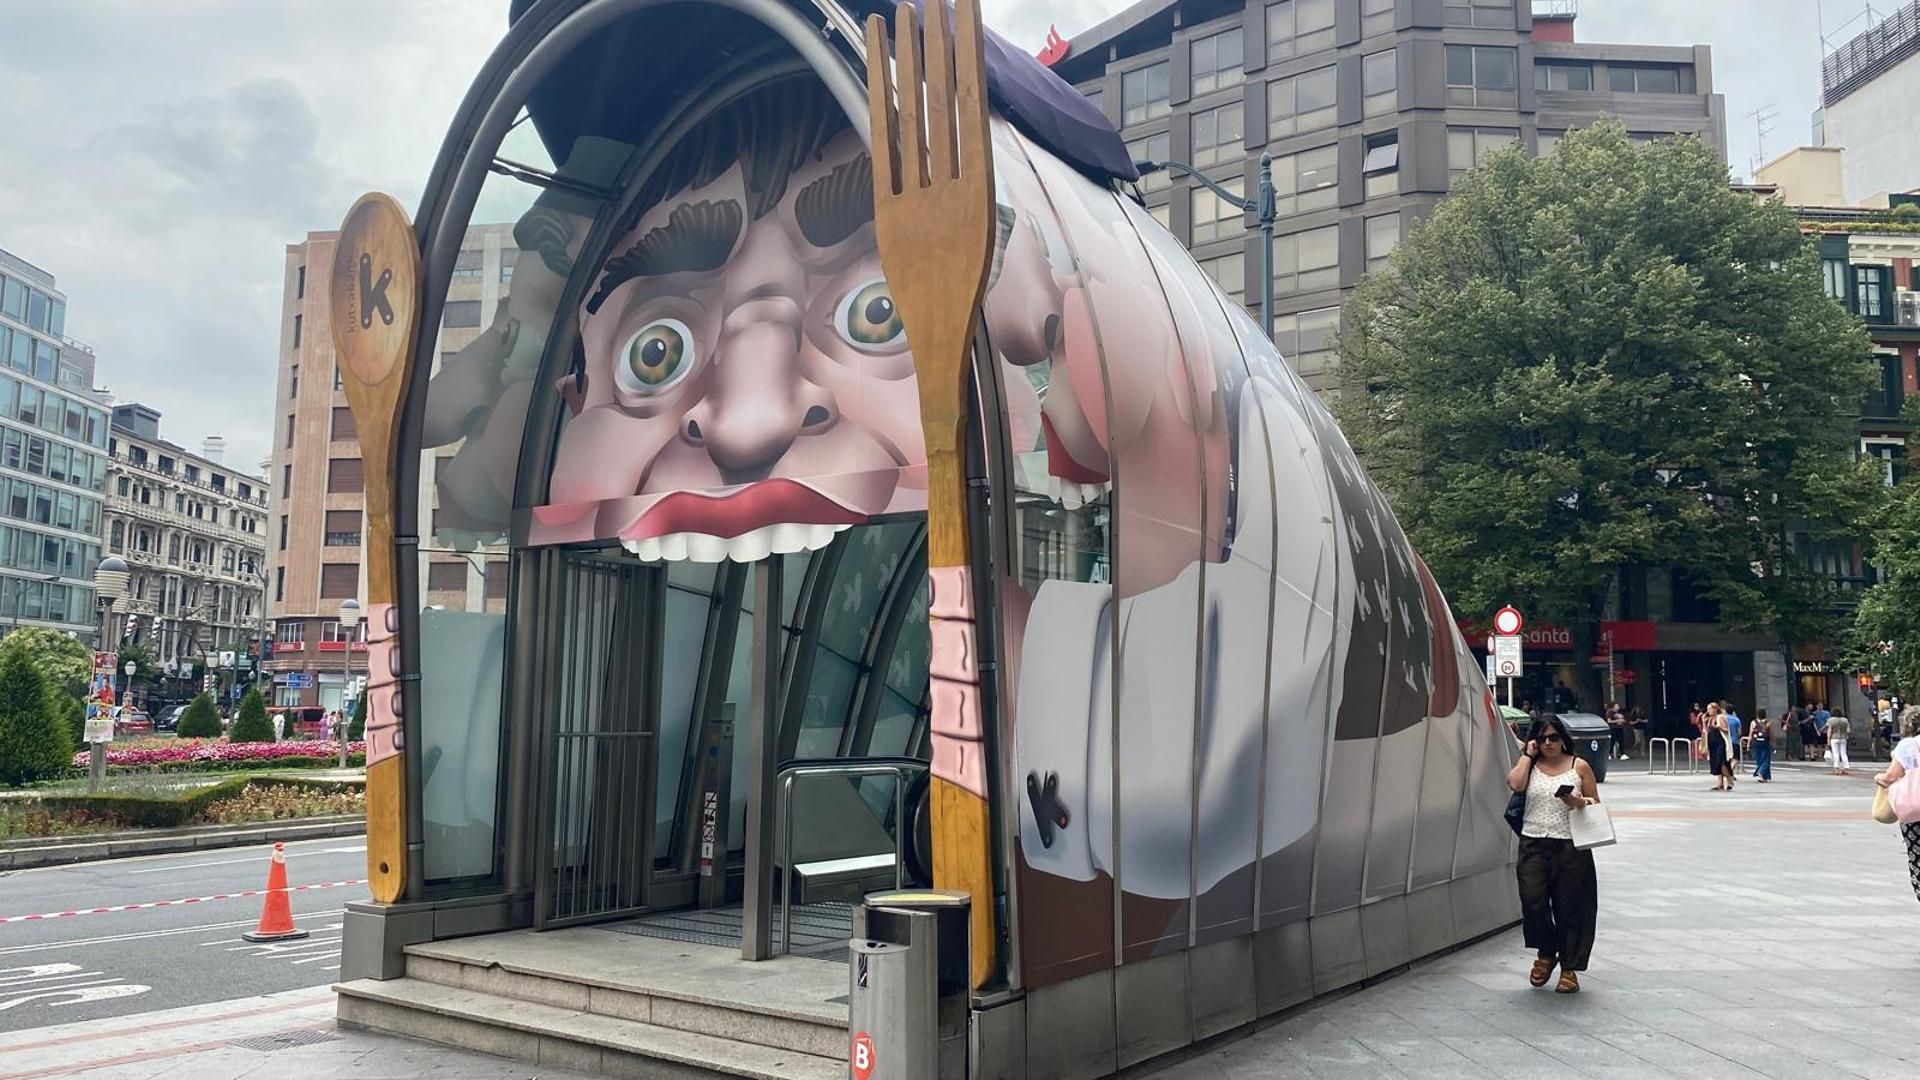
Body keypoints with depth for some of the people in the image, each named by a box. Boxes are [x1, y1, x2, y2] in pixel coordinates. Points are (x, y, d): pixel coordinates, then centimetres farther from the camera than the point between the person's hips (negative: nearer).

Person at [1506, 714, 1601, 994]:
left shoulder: (1579, 766, 5)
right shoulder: (1529, 765, 8)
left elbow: (1596, 804, 9)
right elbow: (1515, 784, -13)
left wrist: (1580, 802, -13)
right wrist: (1527, 754, -4)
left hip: (1570, 847, -1)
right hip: (1534, 845, 1)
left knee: (1569, 908, 3)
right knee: (1532, 901, -11)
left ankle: (1569, 969, 18)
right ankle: (1546, 953, 16)